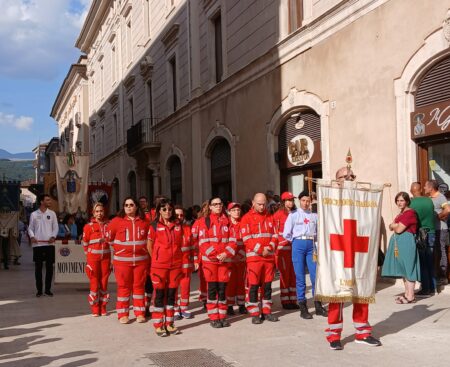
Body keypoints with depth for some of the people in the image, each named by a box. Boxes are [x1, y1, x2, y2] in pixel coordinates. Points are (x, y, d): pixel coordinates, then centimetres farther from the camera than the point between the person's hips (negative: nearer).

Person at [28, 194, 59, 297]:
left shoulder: (52, 213, 7)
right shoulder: (34, 214, 4)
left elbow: (55, 227, 6)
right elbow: (30, 228, 6)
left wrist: (53, 236, -11)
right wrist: (32, 237, -12)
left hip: (49, 244, 1)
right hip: (37, 244, -1)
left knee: (49, 267, 3)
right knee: (38, 267, 3)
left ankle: (48, 289, 13)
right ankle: (39, 289, 11)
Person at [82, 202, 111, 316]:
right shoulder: (88, 226, -1)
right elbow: (85, 243, 5)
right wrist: (90, 254, 5)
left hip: (106, 257, 2)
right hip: (93, 258, -2)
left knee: (104, 282, 6)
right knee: (94, 282, -1)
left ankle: (103, 308, 15)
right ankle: (95, 309, 8)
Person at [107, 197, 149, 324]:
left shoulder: (144, 222, 2)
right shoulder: (117, 221, -2)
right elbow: (110, 238, 8)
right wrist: (120, 248, 12)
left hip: (141, 260, 1)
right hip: (122, 260, -1)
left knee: (139, 286, 8)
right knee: (123, 286, 3)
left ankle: (140, 313, 16)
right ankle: (123, 314, 10)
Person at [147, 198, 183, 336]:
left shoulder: (178, 226, 7)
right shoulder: (154, 226, -2)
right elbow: (149, 246, 5)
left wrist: (177, 258, 10)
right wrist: (156, 259, 9)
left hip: (175, 265, 3)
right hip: (159, 265, -3)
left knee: (172, 294, 8)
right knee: (159, 294, 0)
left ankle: (169, 324, 17)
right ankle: (158, 325, 7)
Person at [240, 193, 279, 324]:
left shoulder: (269, 218, 13)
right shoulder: (247, 218, -2)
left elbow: (275, 235, 11)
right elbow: (246, 238, -9)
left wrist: (270, 247, -9)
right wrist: (260, 250, -14)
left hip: (269, 256, 5)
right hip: (254, 256, -4)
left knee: (267, 285, 9)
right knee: (254, 286, -2)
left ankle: (266, 311, 18)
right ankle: (254, 314, 3)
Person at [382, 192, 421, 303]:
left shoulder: (409, 213, -13)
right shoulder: (401, 214, 18)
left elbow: (399, 229, -17)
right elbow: (391, 227, 16)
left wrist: (394, 225, 4)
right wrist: (396, 225, -5)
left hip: (407, 242, -10)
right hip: (399, 243, 10)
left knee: (408, 268, -7)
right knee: (403, 269, 13)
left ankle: (410, 297, -4)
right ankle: (407, 293, 20)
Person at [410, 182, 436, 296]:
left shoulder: (411, 202, -12)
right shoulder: (429, 200, 1)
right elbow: (433, 216, 10)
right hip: (431, 234, 4)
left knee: (422, 264, 1)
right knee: (430, 263, 12)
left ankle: (425, 289, 2)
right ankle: (432, 288, 17)